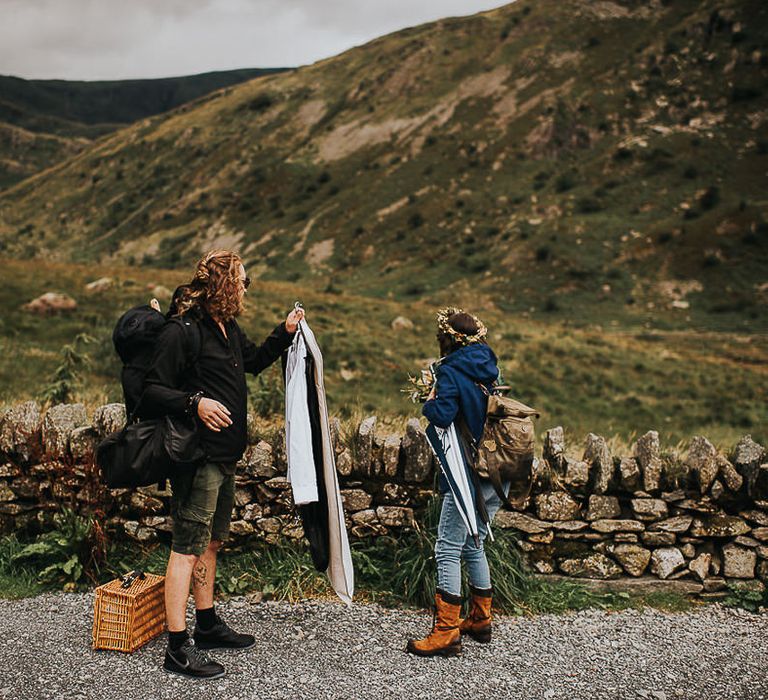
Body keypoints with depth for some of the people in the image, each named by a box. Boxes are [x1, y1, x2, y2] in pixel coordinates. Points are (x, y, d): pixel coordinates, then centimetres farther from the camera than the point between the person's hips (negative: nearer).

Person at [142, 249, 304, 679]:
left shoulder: (228, 328, 13)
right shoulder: (182, 332, -16)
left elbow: (255, 361, 30)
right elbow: (152, 390, -17)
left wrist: (285, 333, 17)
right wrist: (194, 403, -31)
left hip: (225, 457, 10)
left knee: (211, 542, 19)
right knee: (187, 547, -5)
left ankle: (208, 626, 33)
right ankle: (178, 648, 2)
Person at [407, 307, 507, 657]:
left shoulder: (451, 370, -12)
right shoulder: (488, 367, 10)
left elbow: (443, 416, -25)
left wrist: (429, 402, -3)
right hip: (498, 475, 8)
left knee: (448, 550, -2)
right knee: (474, 544, 20)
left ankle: (446, 633, -1)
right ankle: (480, 620, 29)